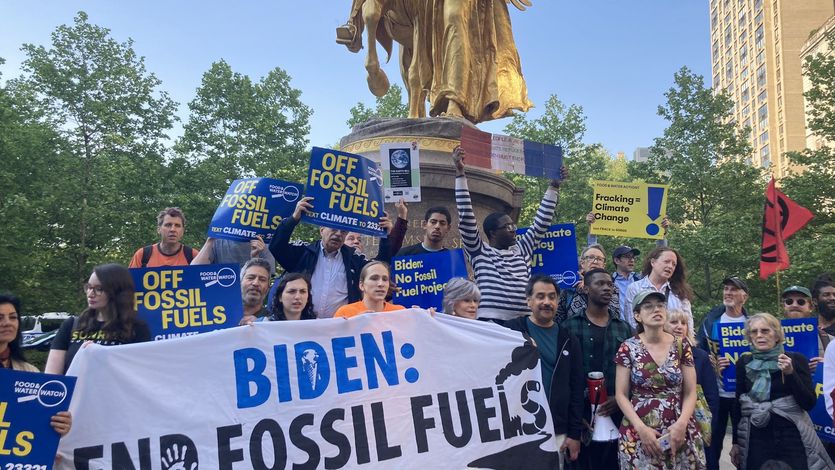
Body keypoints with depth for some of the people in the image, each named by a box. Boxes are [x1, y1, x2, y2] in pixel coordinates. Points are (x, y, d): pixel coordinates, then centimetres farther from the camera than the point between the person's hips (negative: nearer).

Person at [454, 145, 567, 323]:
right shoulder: (480, 252, 3)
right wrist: (460, 173, -10)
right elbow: (467, 218, -5)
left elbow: (541, 223, 20)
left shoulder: (521, 250, 18)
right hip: (490, 323, -5)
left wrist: (554, 185, 18)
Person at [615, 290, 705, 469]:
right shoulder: (628, 348, -3)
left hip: (678, 432, 2)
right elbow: (621, 395, -2)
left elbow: (690, 392, 2)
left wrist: (682, 423, -12)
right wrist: (641, 428, -13)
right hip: (639, 433, -1)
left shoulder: (682, 346, 1)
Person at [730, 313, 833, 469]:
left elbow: (809, 403, -8)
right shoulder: (744, 362, 2)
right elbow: (738, 404, 7)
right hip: (756, 439, 1)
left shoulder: (796, 359, -3)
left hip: (791, 438, -1)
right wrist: (735, 442, 7)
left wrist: (790, 373, -20)